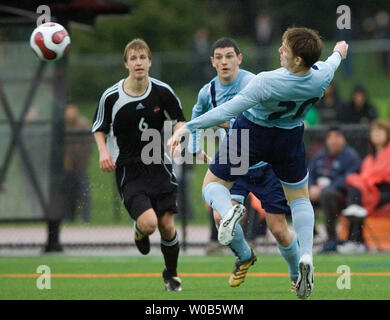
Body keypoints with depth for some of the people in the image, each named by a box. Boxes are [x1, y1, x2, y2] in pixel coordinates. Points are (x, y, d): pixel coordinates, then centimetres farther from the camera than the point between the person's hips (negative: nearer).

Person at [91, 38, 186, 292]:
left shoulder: (163, 92, -5)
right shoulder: (111, 97, -9)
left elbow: (179, 119, 10)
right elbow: (99, 128, 6)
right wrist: (103, 150, -12)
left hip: (159, 165, 2)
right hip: (128, 171, -2)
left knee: (167, 226, 0)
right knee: (148, 223, -20)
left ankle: (171, 274, 27)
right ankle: (139, 232, 20)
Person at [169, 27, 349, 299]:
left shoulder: (268, 82, -35)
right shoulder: (323, 75, -20)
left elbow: (227, 111, -33)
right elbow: (330, 64, 7)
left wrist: (187, 128, -27)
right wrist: (338, 53, 32)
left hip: (252, 132, -4)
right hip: (289, 137, 4)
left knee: (213, 184, 14)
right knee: (300, 197, 25)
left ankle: (228, 210, -24)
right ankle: (306, 256, 2)